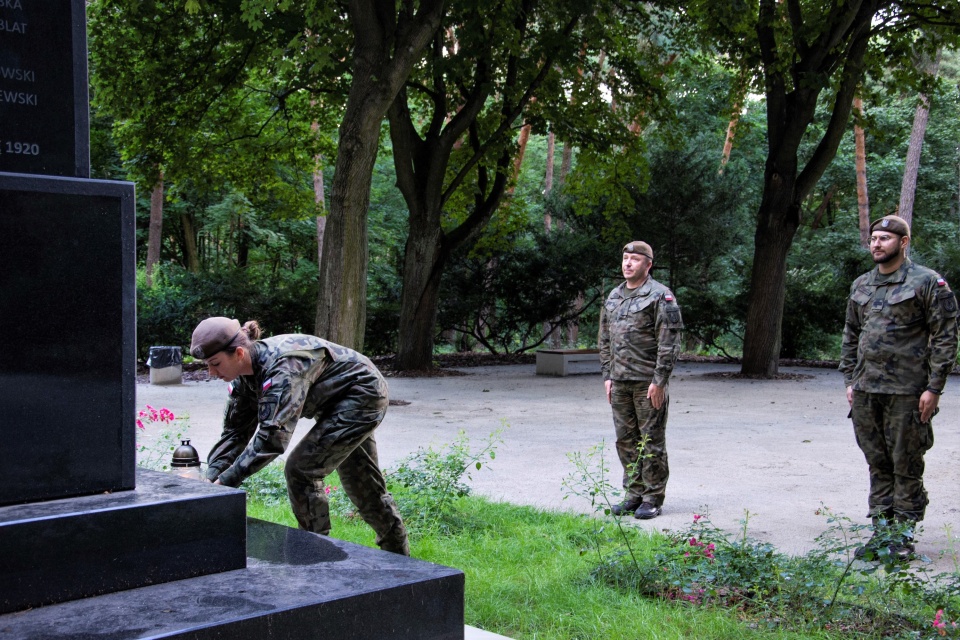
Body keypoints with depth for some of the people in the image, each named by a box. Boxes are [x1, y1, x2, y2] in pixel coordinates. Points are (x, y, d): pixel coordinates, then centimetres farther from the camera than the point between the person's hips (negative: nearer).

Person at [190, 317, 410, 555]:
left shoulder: (282, 367, -35)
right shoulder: (244, 376, -8)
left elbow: (272, 436, -41)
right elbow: (235, 431, -5)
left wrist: (224, 482, -40)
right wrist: (211, 478, -17)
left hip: (363, 395, -10)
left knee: (301, 469, -14)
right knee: (360, 482, 19)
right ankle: (398, 557, 37)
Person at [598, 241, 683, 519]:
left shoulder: (660, 296, -8)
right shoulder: (613, 297, 14)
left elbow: (669, 342, -12)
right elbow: (605, 340, 19)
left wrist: (659, 381, -16)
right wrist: (607, 376, 12)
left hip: (649, 382, -7)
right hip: (620, 382, 7)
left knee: (652, 442, 0)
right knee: (626, 440, 11)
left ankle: (653, 499, 8)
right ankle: (634, 494, 21)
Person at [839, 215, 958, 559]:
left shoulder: (928, 283, -4)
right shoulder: (861, 286, 14)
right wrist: (849, 380, 13)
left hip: (907, 392, -5)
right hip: (866, 391, 6)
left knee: (906, 466, 2)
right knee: (878, 466, 11)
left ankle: (903, 535, 11)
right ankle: (881, 531, 19)